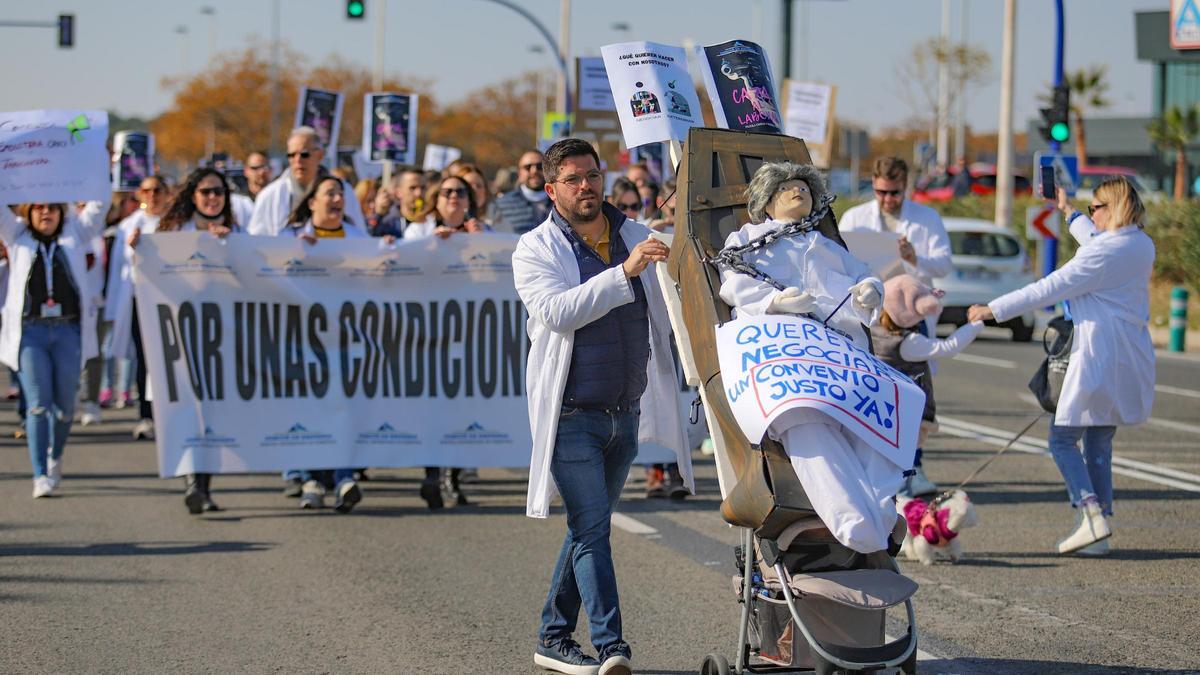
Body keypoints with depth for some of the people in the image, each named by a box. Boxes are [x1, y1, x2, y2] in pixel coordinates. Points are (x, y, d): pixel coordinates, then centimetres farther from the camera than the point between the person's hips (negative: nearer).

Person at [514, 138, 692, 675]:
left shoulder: (637, 237, 10)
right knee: (591, 529, -11)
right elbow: (558, 311, -20)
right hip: (571, 415, -5)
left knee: (587, 530, 12)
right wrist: (624, 273, -29)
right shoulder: (535, 250, -2)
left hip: (627, 412, 5)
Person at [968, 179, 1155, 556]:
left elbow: (1047, 290, -15)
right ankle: (1098, 536, 8)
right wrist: (1068, 213, 44)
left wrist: (993, 310, -8)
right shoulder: (1142, 246, 9)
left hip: (1099, 359, -9)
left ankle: (1092, 513, -16)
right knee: (1099, 444, 11)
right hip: (1130, 363, 9)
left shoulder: (1103, 253, -17)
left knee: (1062, 439, -1)